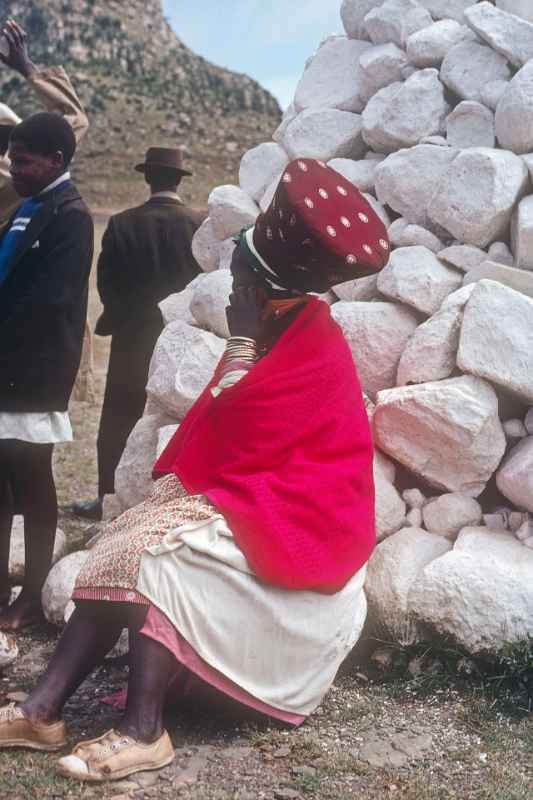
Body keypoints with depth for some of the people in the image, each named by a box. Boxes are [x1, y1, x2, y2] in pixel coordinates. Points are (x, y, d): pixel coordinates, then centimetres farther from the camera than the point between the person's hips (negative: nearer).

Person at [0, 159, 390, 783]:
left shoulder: (316, 351, -20)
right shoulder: (277, 332, 11)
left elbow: (232, 437, -22)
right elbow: (218, 425, 13)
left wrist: (240, 339, -18)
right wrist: (177, 476, 0)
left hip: (292, 516, -9)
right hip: (248, 491, 9)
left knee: (153, 551, -24)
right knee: (124, 543, -7)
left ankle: (142, 732, -19)